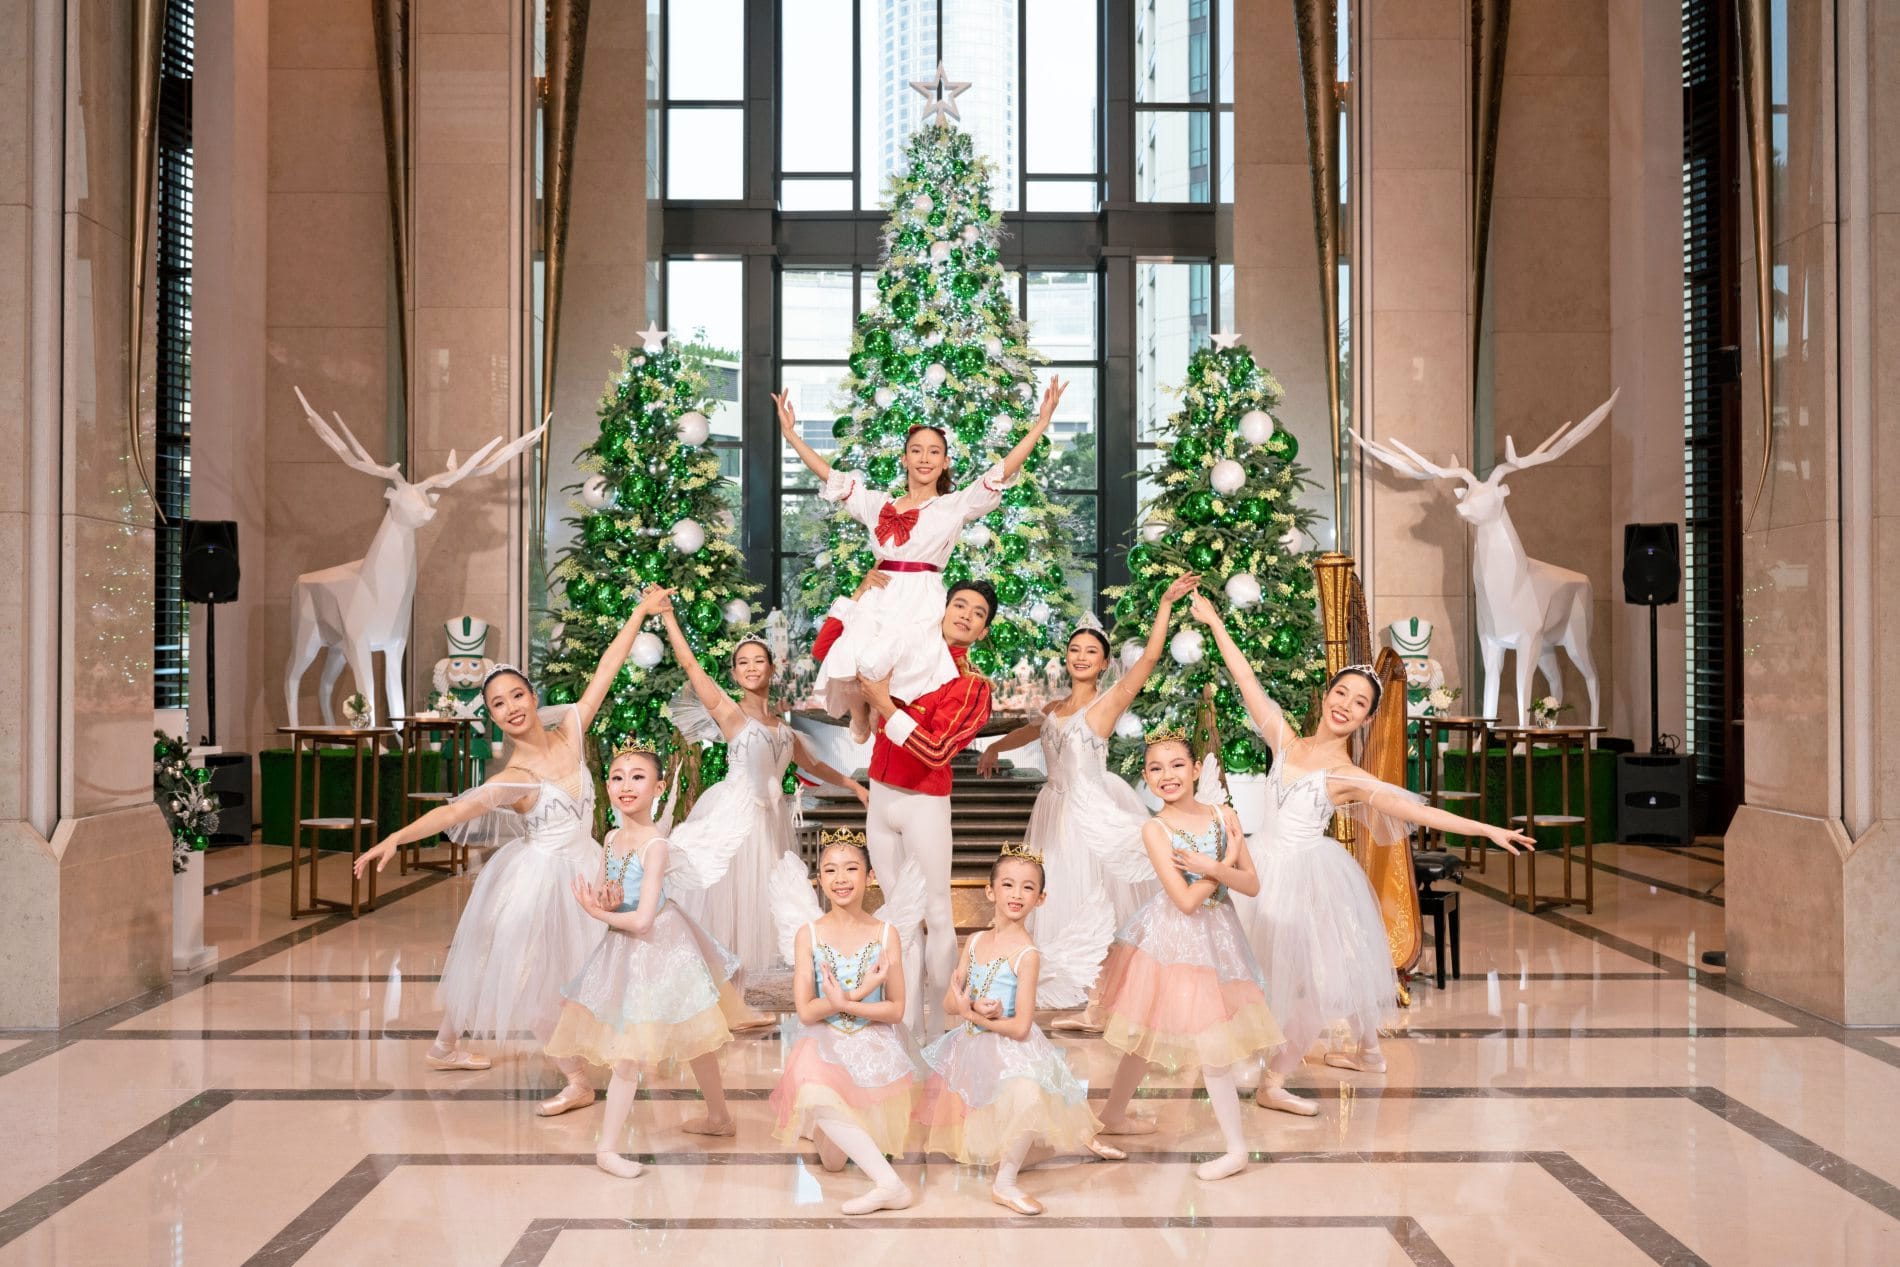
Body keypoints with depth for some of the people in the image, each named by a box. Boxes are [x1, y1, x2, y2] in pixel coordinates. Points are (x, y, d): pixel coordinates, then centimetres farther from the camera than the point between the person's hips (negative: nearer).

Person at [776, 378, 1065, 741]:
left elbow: (1004, 470, 2)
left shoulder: (955, 505, 9)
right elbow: (828, 474, 22)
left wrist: (1042, 422, -5)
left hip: (920, 605, -3)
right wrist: (790, 432, 20)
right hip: (876, 602, 3)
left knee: (874, 663, -29)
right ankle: (858, 718, 9)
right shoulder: (877, 503, 19)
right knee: (843, 663, -22)